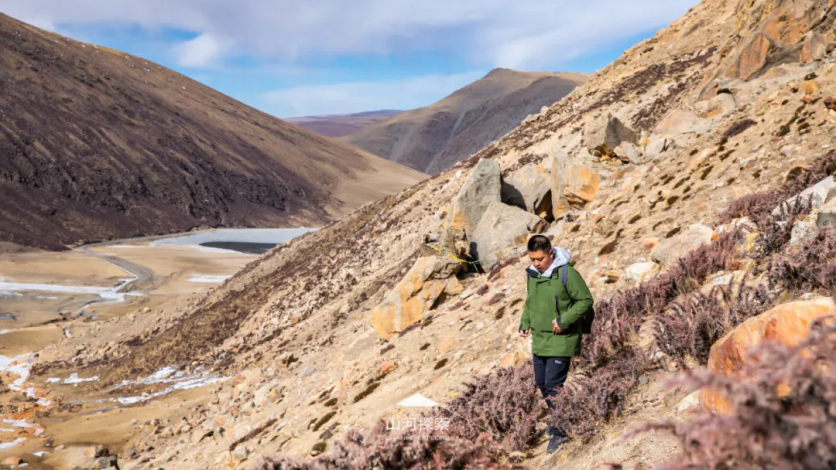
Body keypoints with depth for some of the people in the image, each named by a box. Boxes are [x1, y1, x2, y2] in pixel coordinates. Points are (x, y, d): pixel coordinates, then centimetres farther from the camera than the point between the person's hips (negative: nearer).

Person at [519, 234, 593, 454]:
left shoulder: (567, 274, -18)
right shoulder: (532, 274, 4)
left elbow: (585, 300, -13)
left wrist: (564, 320, -21)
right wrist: (524, 323, 5)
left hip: (561, 340, -7)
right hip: (539, 339, 7)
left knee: (553, 385, -9)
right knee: (542, 383, 15)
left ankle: (559, 431, 3)